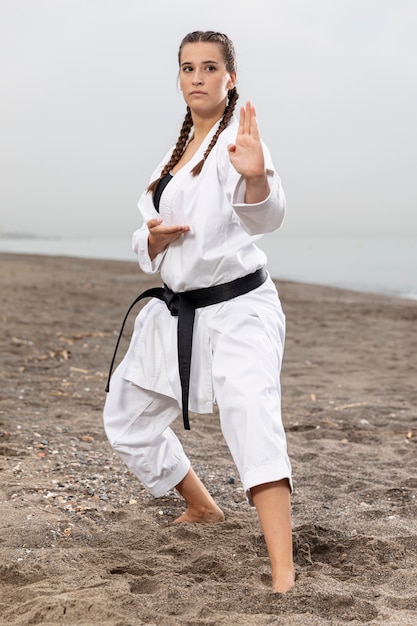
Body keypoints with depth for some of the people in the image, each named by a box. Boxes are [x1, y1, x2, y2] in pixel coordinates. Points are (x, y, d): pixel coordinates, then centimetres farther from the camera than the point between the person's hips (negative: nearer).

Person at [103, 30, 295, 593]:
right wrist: (154, 237, -9)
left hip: (238, 309, -8)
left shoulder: (237, 141, -11)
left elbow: (264, 216, -32)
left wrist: (256, 175, -54)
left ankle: (284, 578, -32)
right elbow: (147, 248, 15)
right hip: (177, 313, 8)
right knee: (128, 419, 17)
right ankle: (204, 509, 38)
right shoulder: (175, 153, 11)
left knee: (251, 415, -29)